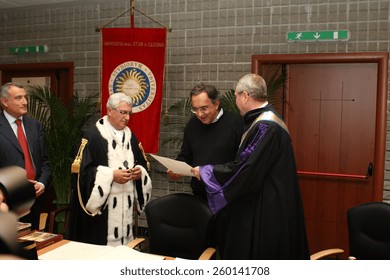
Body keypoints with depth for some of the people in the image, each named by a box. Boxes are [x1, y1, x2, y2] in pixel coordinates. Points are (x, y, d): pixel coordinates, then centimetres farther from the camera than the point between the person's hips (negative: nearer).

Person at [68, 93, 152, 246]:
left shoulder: (130, 136, 12)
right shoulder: (93, 135, -7)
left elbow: (142, 164, 16)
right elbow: (84, 170, -12)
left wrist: (140, 172, -6)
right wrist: (111, 175, -19)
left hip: (125, 205, 6)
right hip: (101, 206, -5)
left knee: (124, 246, 8)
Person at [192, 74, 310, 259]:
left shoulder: (265, 126, -21)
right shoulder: (265, 120, 11)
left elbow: (245, 169, -24)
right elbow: (246, 162, 19)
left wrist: (205, 171, -10)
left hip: (265, 213, -10)